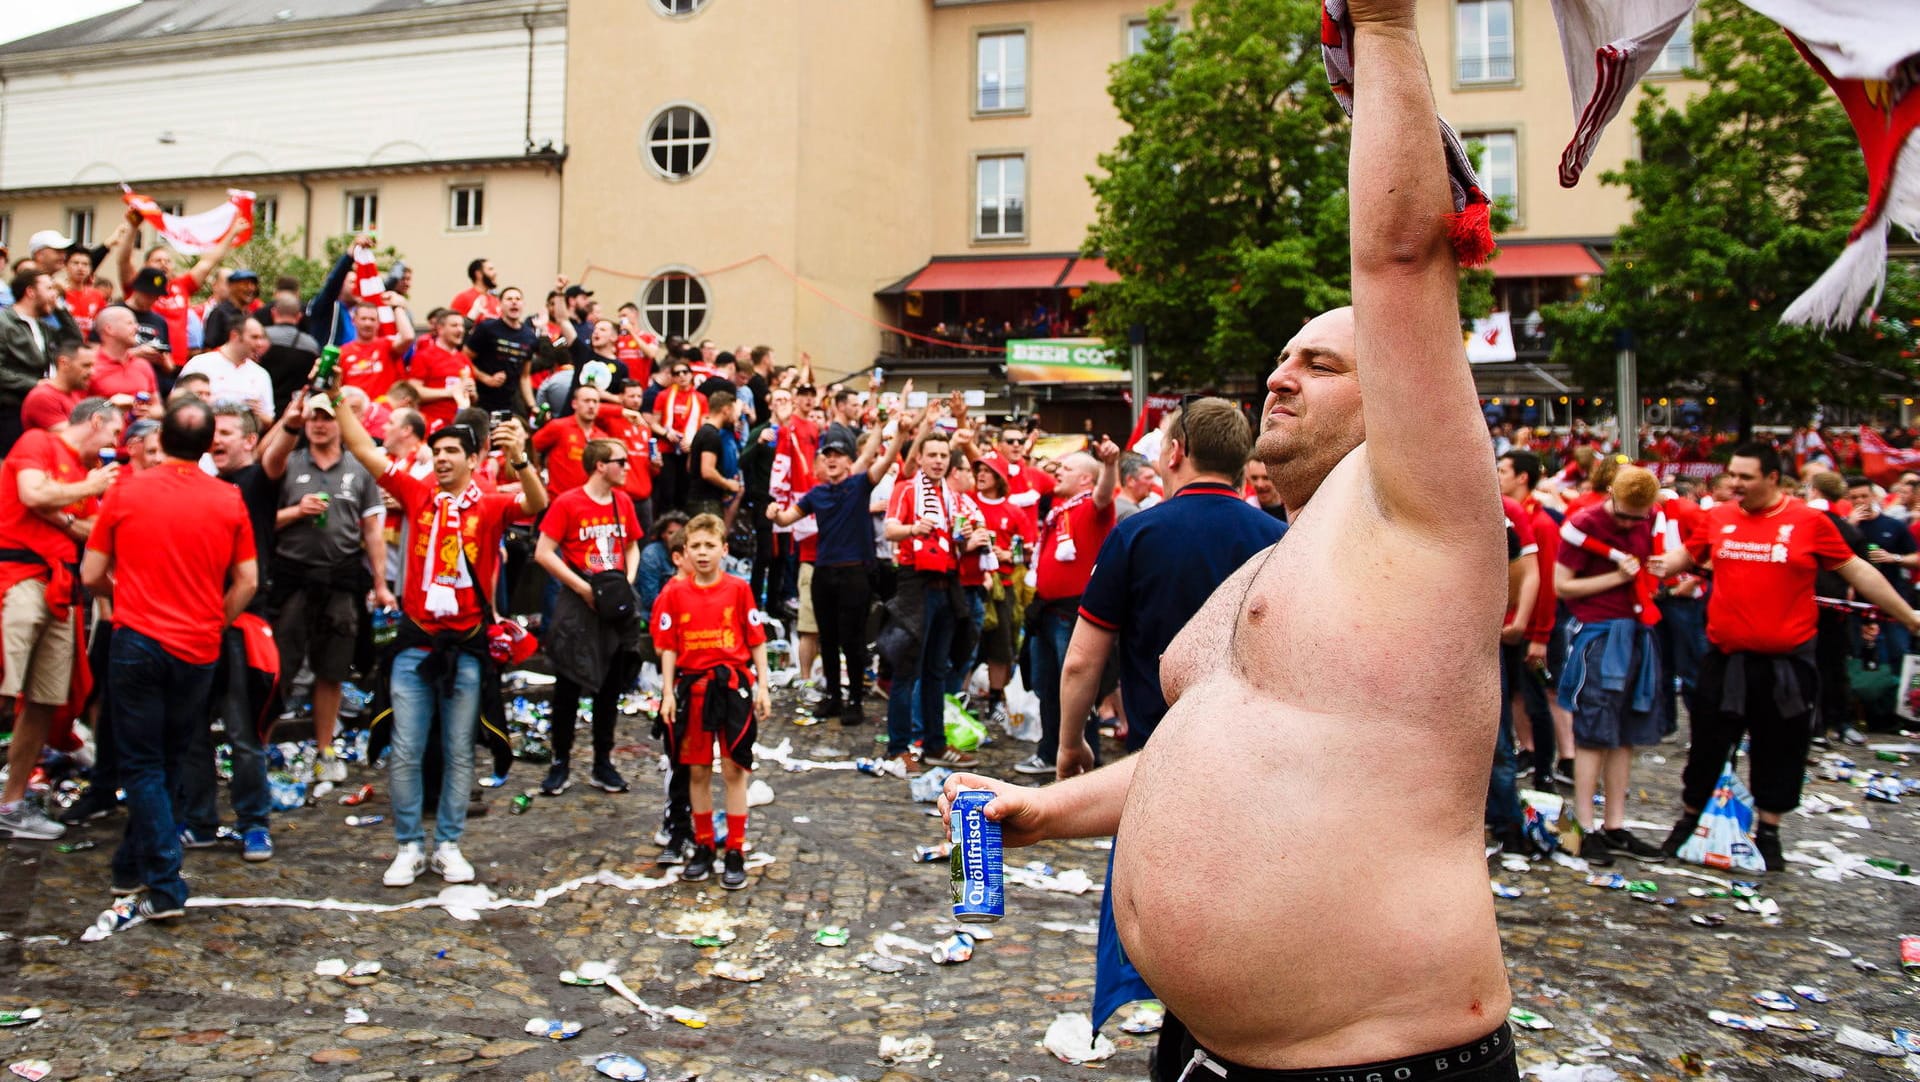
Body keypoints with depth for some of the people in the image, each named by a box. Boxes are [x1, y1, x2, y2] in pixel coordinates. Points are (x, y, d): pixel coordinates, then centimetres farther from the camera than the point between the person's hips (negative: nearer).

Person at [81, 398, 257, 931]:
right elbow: (247, 581, 0)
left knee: (142, 765, 3)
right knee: (165, 762, 17)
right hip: (199, 650, 2)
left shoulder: (125, 492, -4)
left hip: (138, 641, -2)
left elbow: (92, 575, 1)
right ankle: (131, 867, 30)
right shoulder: (229, 500, -1)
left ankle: (165, 888, -3)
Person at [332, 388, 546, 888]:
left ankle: (448, 846, 20)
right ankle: (409, 848, 16)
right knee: (405, 752, 4)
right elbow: (362, 448, 5)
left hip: (465, 646, -2)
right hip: (415, 643, 2)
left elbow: (536, 504, -22)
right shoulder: (417, 494, 4)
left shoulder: (490, 506, -3)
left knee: (458, 753, 9)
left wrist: (520, 460, -40)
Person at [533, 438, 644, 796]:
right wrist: (583, 588, -15)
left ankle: (603, 764, 19)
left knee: (611, 686, 10)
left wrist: (628, 581, 1)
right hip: (578, 606, -5)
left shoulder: (623, 502, 7)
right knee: (569, 686, 3)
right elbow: (543, 554, -12)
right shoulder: (567, 503, -10)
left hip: (617, 606, 5)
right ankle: (560, 762, 15)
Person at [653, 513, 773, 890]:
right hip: (691, 686, 2)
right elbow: (668, 646, 3)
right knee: (697, 771, 10)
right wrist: (668, 692, -3)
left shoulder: (738, 589, -2)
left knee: (734, 770, 2)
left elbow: (756, 641, 1)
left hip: (732, 685, -1)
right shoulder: (675, 593, 1)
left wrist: (762, 686, -2)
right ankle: (703, 848, 23)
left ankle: (736, 853, 9)